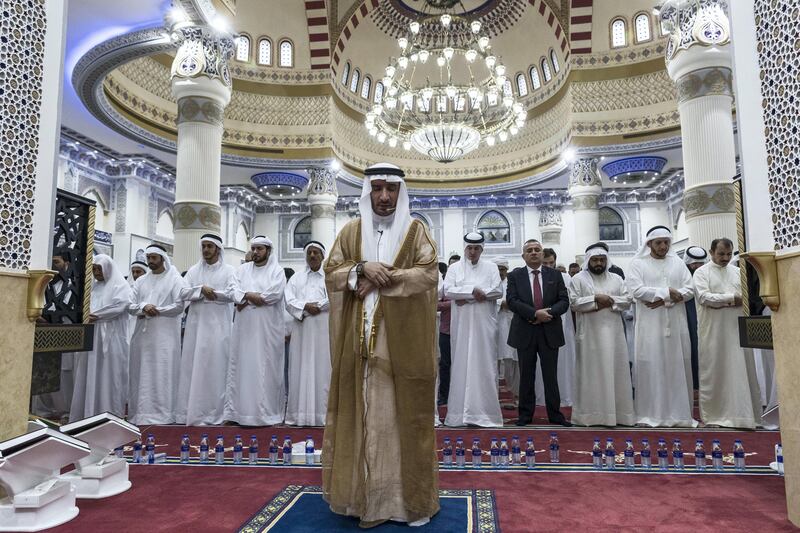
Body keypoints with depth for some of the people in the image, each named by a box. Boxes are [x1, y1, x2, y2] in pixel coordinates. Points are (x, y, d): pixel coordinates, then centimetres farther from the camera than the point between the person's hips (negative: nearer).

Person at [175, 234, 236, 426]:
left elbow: (232, 294, -11)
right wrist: (202, 289, -13)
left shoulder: (228, 270, 4)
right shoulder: (194, 270, 13)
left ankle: (212, 413, 2)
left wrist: (208, 292, -7)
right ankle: (190, 411, 9)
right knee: (192, 365, 2)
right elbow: (183, 292, 2)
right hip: (196, 324, 3)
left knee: (214, 367, -3)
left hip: (218, 325, -3)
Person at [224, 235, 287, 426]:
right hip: (245, 327, 4)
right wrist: (256, 297, -14)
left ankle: (267, 412, 2)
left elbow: (276, 294, -11)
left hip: (268, 327, -3)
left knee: (266, 367, -3)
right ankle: (242, 410, 8)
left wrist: (246, 298, -9)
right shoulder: (242, 269, 16)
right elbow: (236, 292, 3)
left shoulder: (277, 270, 5)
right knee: (243, 365, 3)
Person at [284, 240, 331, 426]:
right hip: (301, 330, 2)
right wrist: (306, 306, -13)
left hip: (323, 330, -2)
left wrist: (315, 306, -9)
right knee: (300, 370, 0)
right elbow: (289, 301, 2)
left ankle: (321, 414, 0)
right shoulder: (296, 278, 17)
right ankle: (299, 414, 2)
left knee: (322, 369, -3)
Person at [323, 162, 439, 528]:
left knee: (404, 415, 4)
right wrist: (362, 268, -13)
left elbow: (428, 274, -7)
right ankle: (367, 496, 17)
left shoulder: (415, 230, 4)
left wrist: (380, 279, -13)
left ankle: (408, 496, 17)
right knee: (363, 415, 5)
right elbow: (331, 272, 5)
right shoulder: (351, 231, 11)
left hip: (403, 342, -2)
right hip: (360, 343, 2)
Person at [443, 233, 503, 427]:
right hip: (461, 324, 0)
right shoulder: (454, 268, 9)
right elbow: (448, 291, -4)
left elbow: (498, 291, -4)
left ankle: (486, 411, 5)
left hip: (484, 323, 0)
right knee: (462, 364, 1)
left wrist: (466, 297, -10)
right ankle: (461, 411, 5)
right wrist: (473, 291, -14)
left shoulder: (491, 267, 9)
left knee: (484, 364, 0)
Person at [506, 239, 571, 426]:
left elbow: (564, 301, 1)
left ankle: (555, 415, 18)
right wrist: (535, 313, -19)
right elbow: (512, 300, -9)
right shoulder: (515, 276, 3)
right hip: (524, 333, -1)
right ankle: (525, 415, 18)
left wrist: (549, 312, -17)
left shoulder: (555, 275, 7)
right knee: (526, 376, 8)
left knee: (551, 376, 7)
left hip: (550, 332, 1)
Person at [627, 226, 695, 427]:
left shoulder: (678, 262, 12)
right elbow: (636, 290, -12)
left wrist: (664, 299, -10)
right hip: (650, 325, -3)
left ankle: (678, 413, 14)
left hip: (676, 324, 4)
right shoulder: (638, 263, 1)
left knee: (677, 367, 6)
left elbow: (689, 289, 4)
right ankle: (649, 413, 3)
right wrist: (667, 292, -12)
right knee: (649, 367, -2)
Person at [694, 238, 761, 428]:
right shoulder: (701, 272, 0)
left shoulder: (737, 272, 14)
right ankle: (713, 415, 9)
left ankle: (743, 413, 13)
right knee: (714, 372, 1)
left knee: (741, 372, 5)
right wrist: (732, 298, -11)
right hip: (713, 331, -4)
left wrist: (719, 302, -10)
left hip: (737, 329, 4)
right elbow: (704, 297, -13)